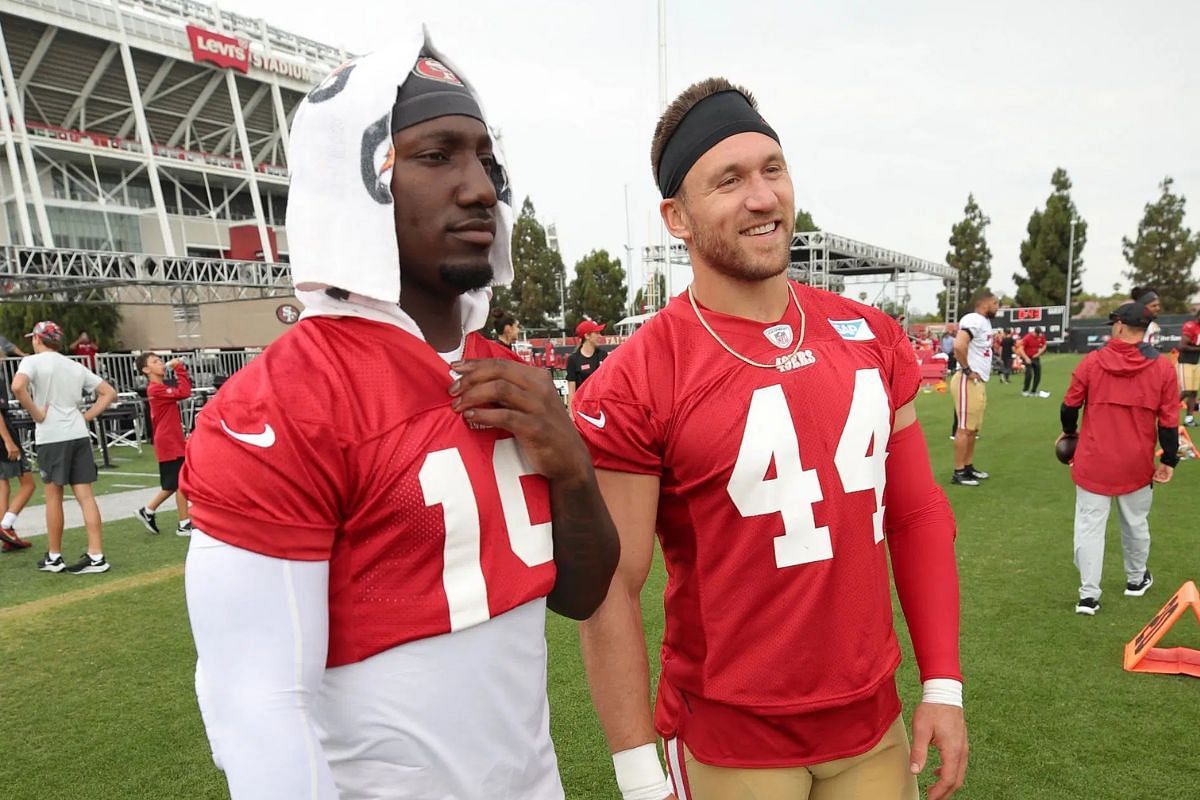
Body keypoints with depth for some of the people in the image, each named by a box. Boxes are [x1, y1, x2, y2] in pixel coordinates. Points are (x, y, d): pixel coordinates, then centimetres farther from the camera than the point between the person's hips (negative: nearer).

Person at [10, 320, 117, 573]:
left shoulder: (32, 361, -2)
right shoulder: (75, 366, 15)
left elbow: (17, 386, -23)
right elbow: (109, 393, 17)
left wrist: (36, 414, -11)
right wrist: (86, 417, 10)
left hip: (51, 437, -4)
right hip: (79, 435, 5)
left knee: (53, 496, 6)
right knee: (85, 495, 2)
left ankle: (54, 558, 16)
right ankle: (96, 556, -1)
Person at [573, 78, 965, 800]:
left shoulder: (870, 337, 0)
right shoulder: (638, 384, -17)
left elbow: (917, 515, 6)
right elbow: (611, 591, -14)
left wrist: (943, 685, 3)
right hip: (730, 742, -4)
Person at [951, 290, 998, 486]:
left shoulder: (985, 322, 15)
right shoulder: (974, 320, -16)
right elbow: (959, 346, -31)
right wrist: (967, 370, -21)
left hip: (980, 382, 10)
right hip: (968, 382, -10)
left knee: (973, 428, 15)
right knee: (965, 428, -6)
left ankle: (968, 467, 24)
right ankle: (958, 473, 0)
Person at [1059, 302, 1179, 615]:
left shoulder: (1091, 361, -8)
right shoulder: (1162, 368, -5)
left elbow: (1070, 406, 1)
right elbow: (1169, 422, -2)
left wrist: (1069, 432, 21)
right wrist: (1169, 460, 9)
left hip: (1093, 461, -2)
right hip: (1137, 464, 2)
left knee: (1089, 526, 3)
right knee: (1136, 524, 20)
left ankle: (1088, 596, 2)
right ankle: (1136, 580, 40)